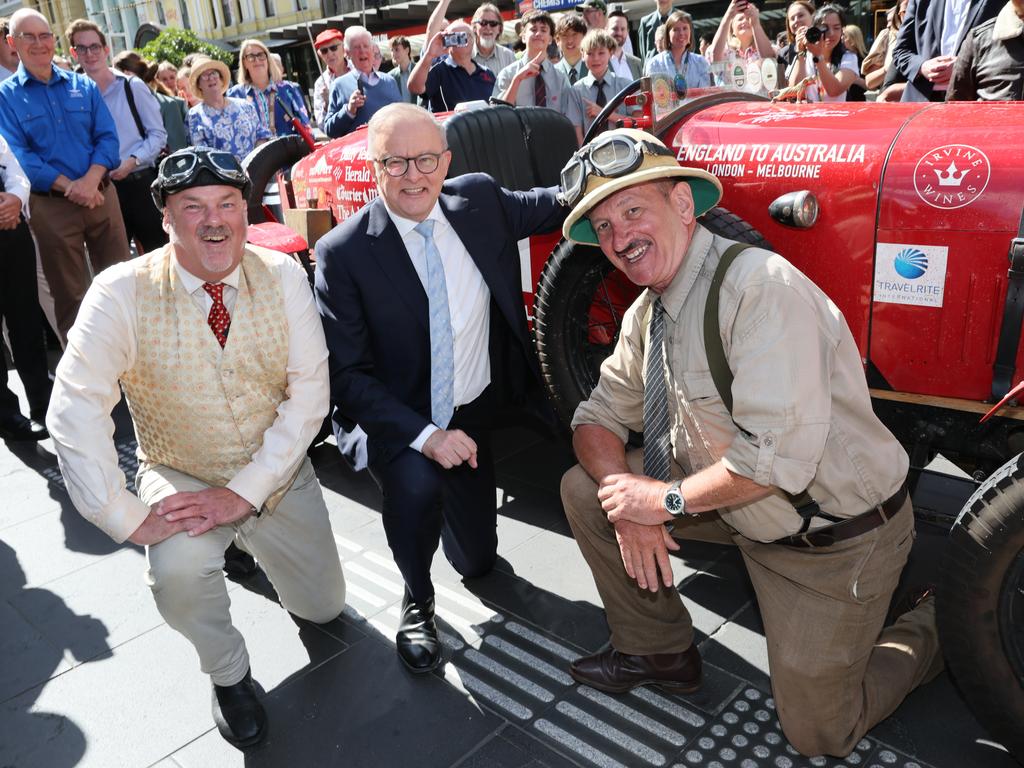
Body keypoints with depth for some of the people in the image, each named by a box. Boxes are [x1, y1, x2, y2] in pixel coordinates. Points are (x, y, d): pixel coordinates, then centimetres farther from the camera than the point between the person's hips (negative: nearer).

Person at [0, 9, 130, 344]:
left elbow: (107, 137, 3)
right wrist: (70, 187, -18)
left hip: (102, 195, 2)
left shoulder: (83, 86, 11)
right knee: (70, 293, 6)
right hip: (51, 206, -2)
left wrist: (91, 180, -14)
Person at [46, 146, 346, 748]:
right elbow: (76, 410, -22)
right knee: (180, 569, -33)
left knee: (324, 608, 10)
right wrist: (130, 519, -28)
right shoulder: (123, 294, -19)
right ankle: (228, 674, 2)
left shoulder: (283, 276, -14)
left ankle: (252, 542, 43)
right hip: (182, 478, -2)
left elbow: (309, 391, -16)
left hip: (280, 475, 2)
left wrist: (244, 493, -22)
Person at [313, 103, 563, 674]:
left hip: (473, 413, 4)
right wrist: (425, 436, -30)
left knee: (477, 558, 12)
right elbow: (347, 373, -18)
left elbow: (543, 208, 14)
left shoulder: (479, 199, -6)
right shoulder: (344, 252, -17)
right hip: (396, 419, -4)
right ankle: (418, 602, -4)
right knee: (416, 486, -36)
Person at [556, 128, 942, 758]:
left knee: (819, 732, 2)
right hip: (740, 511, 7)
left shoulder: (762, 287, -30)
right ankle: (660, 652, 17)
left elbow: (778, 458, -35)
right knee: (585, 488, -2)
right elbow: (599, 416, 2)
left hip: (836, 536, -7)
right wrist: (629, 505, -16)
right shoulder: (647, 312, -3)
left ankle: (934, 628, 29)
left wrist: (666, 498, -22)